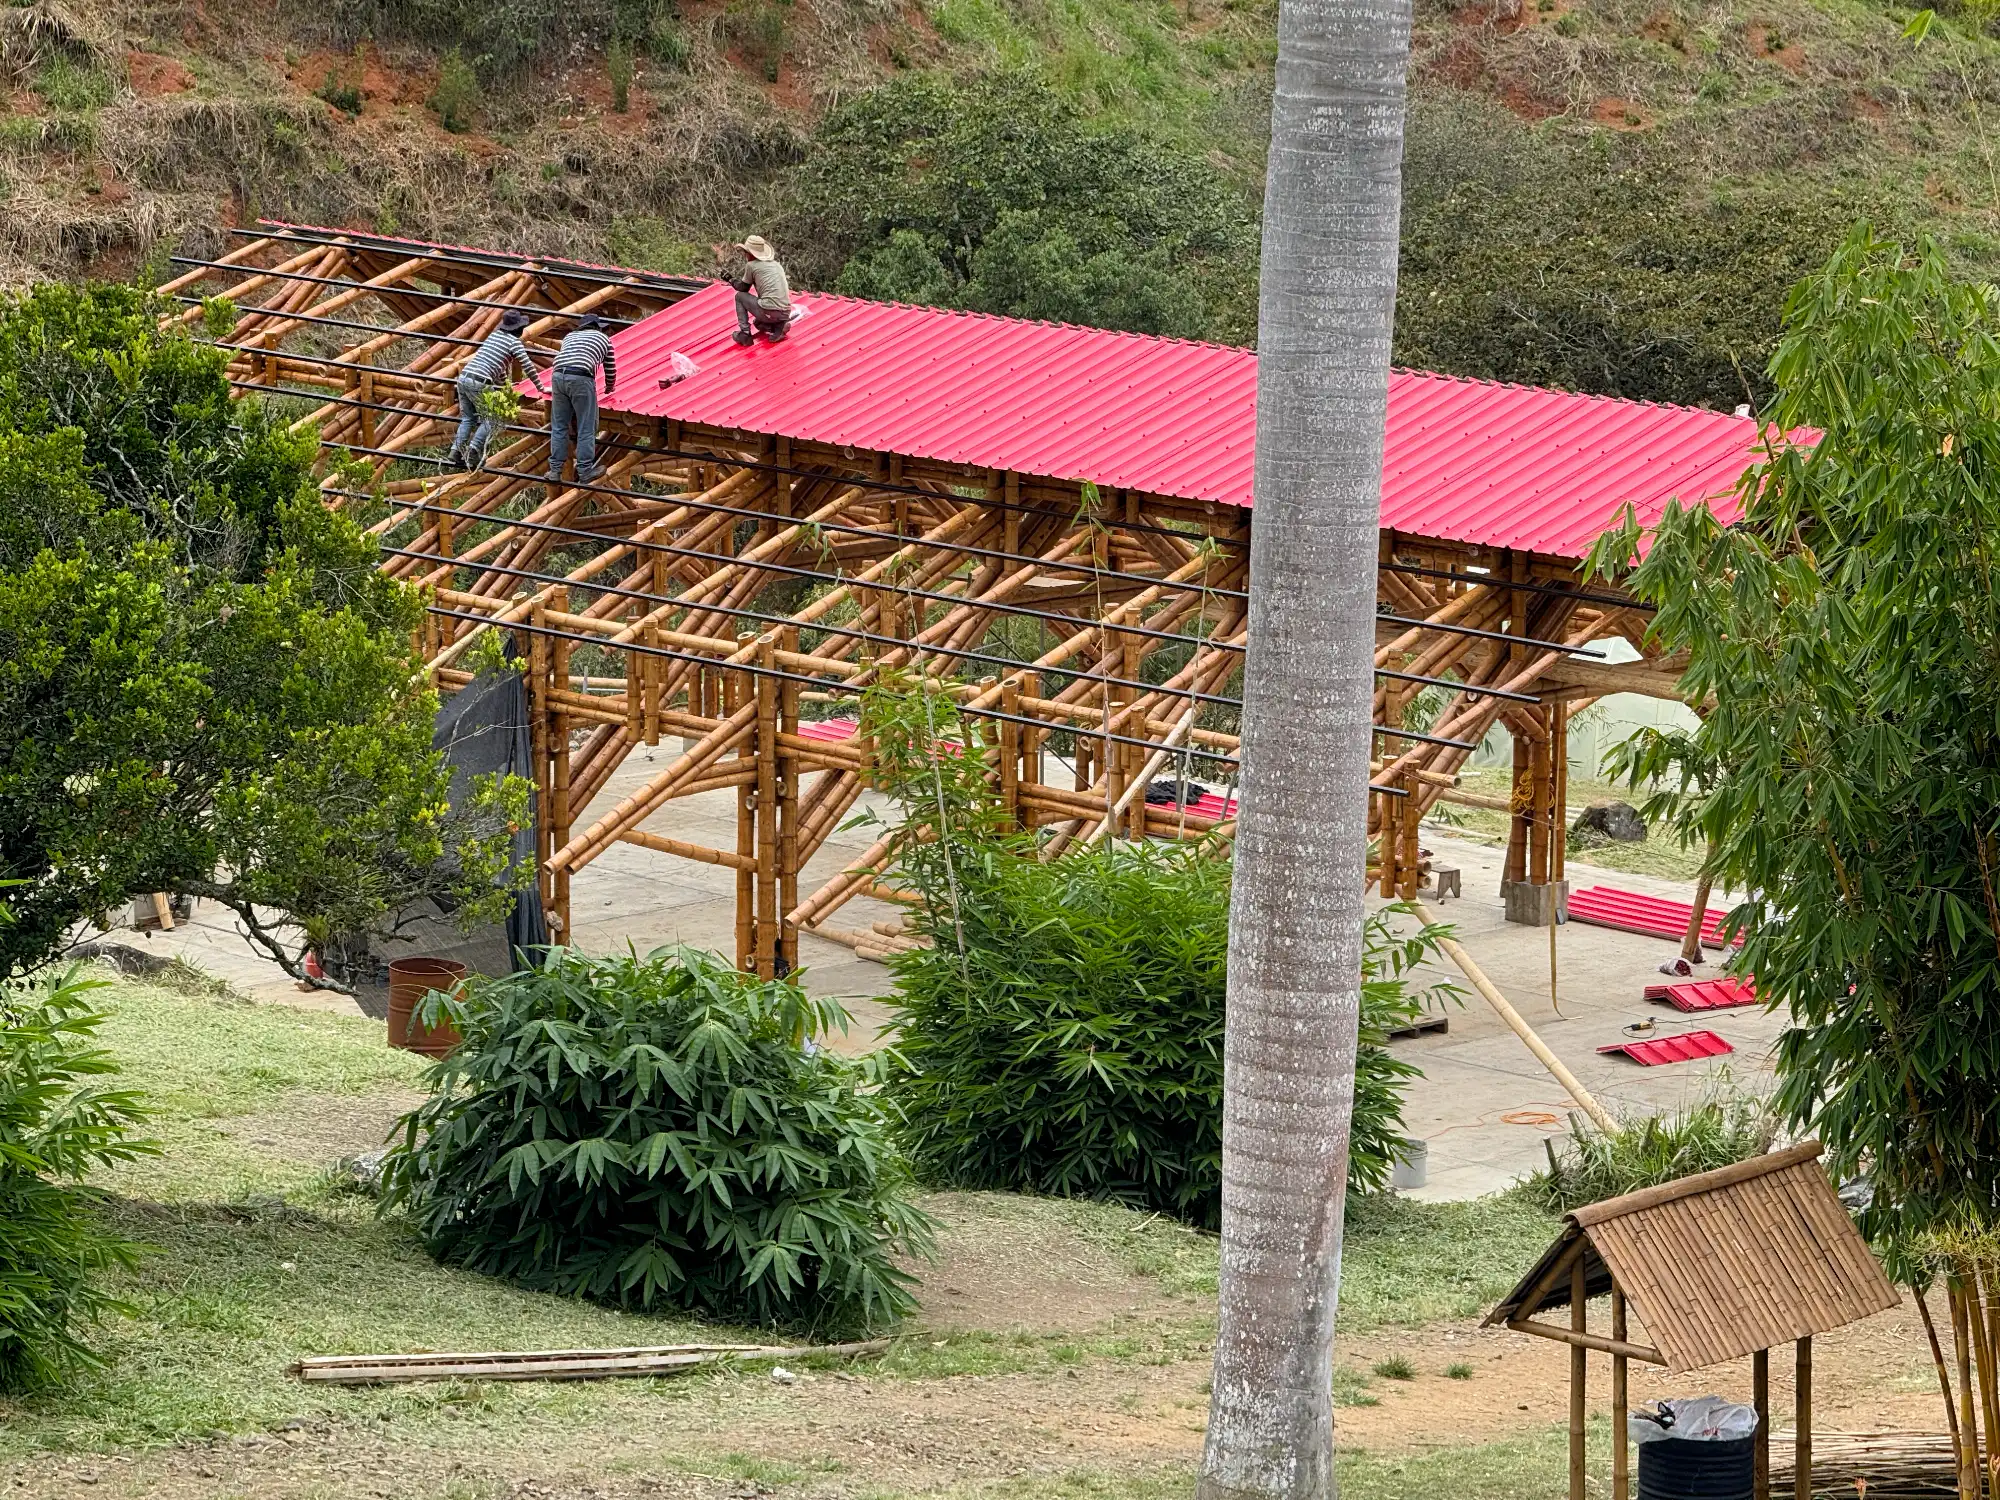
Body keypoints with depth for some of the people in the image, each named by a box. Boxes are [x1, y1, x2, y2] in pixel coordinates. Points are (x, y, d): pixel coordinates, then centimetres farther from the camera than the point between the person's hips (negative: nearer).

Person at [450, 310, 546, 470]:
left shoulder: (494, 335, 24)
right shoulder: (514, 342, 3)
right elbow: (528, 367, 1)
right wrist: (541, 389, 12)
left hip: (463, 377, 7)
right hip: (479, 383, -7)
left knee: (467, 419, 15)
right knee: (491, 421, 4)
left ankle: (456, 452, 2)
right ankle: (473, 451, -10)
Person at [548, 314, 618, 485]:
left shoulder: (571, 336, 32)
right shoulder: (603, 338, 23)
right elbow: (610, 369, 29)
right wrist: (609, 387, 49)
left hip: (558, 375, 4)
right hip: (581, 379, -4)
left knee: (559, 426, 12)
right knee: (586, 428, 5)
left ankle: (555, 470, 13)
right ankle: (585, 472, 8)